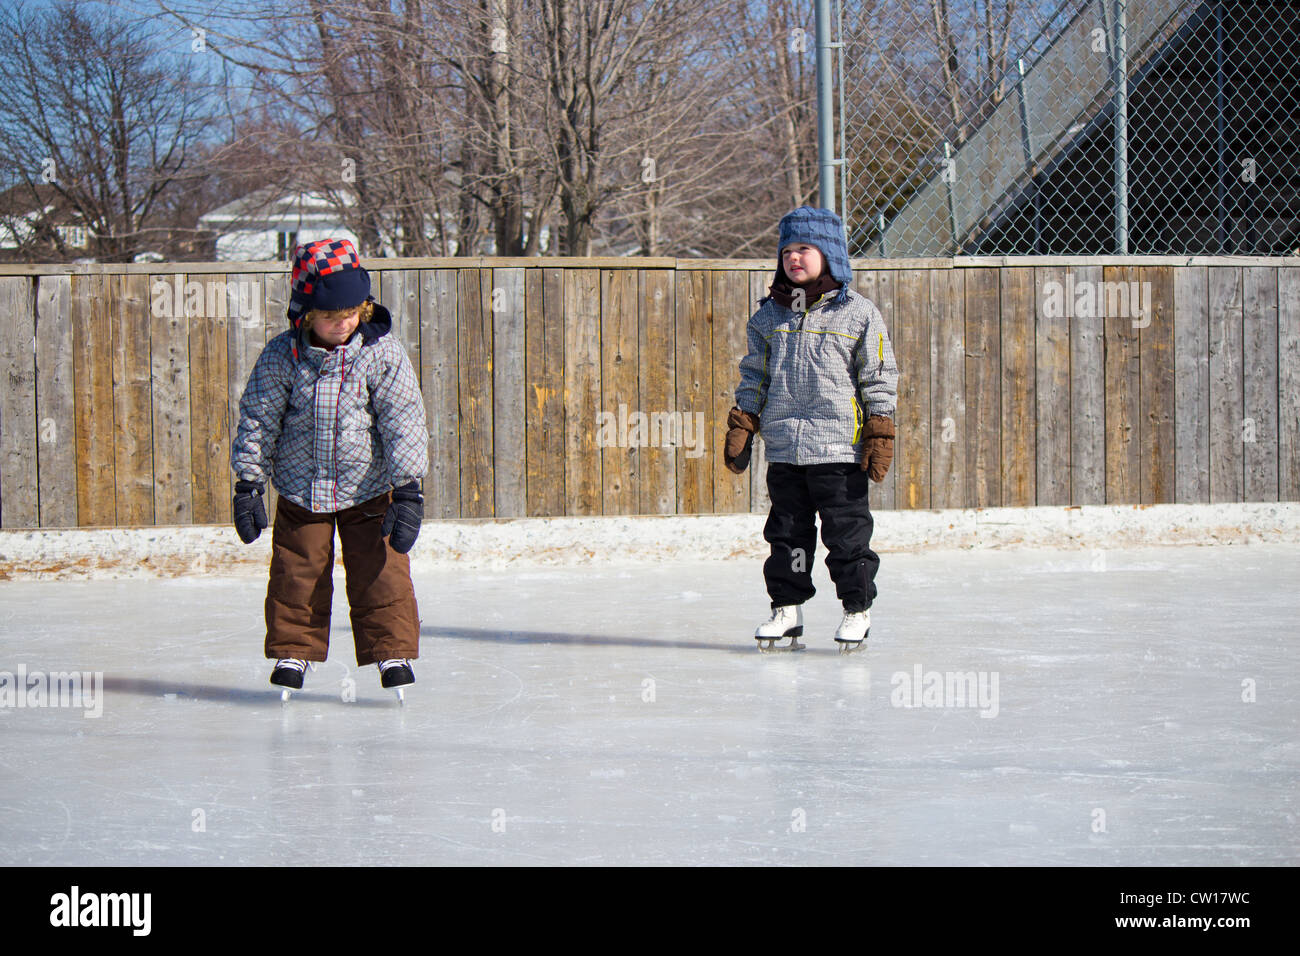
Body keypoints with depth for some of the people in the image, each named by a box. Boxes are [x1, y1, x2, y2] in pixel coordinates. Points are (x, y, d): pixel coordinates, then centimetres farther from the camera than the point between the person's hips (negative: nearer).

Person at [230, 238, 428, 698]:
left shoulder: (382, 352, -12)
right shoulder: (281, 356, -10)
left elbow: (404, 420, -10)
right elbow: (257, 421, -2)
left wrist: (409, 492, -14)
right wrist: (248, 485, -3)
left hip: (369, 488, -1)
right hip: (301, 489, 1)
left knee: (380, 572, -3)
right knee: (297, 573, 6)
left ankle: (392, 651, 10)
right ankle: (293, 651, 22)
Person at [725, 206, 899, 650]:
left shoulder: (859, 314, -2)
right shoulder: (769, 316, 9)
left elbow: (879, 377, -1)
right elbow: (754, 376, 15)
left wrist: (880, 434, -5)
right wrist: (740, 428, 10)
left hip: (840, 448, -4)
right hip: (783, 450, 4)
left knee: (847, 530, -1)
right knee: (786, 530, 9)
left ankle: (857, 608, 10)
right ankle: (787, 608, 18)